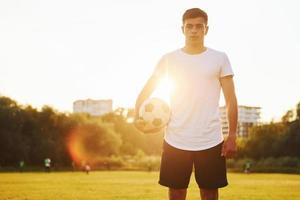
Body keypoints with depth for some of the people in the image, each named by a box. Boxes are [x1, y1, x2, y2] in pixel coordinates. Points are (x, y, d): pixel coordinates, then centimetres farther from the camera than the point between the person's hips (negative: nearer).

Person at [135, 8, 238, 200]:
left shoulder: (220, 58, 3)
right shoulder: (169, 59, 6)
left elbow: (231, 100, 3)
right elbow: (146, 92, 10)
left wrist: (232, 136, -4)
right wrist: (138, 116, -8)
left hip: (210, 141, -1)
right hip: (176, 141, 1)